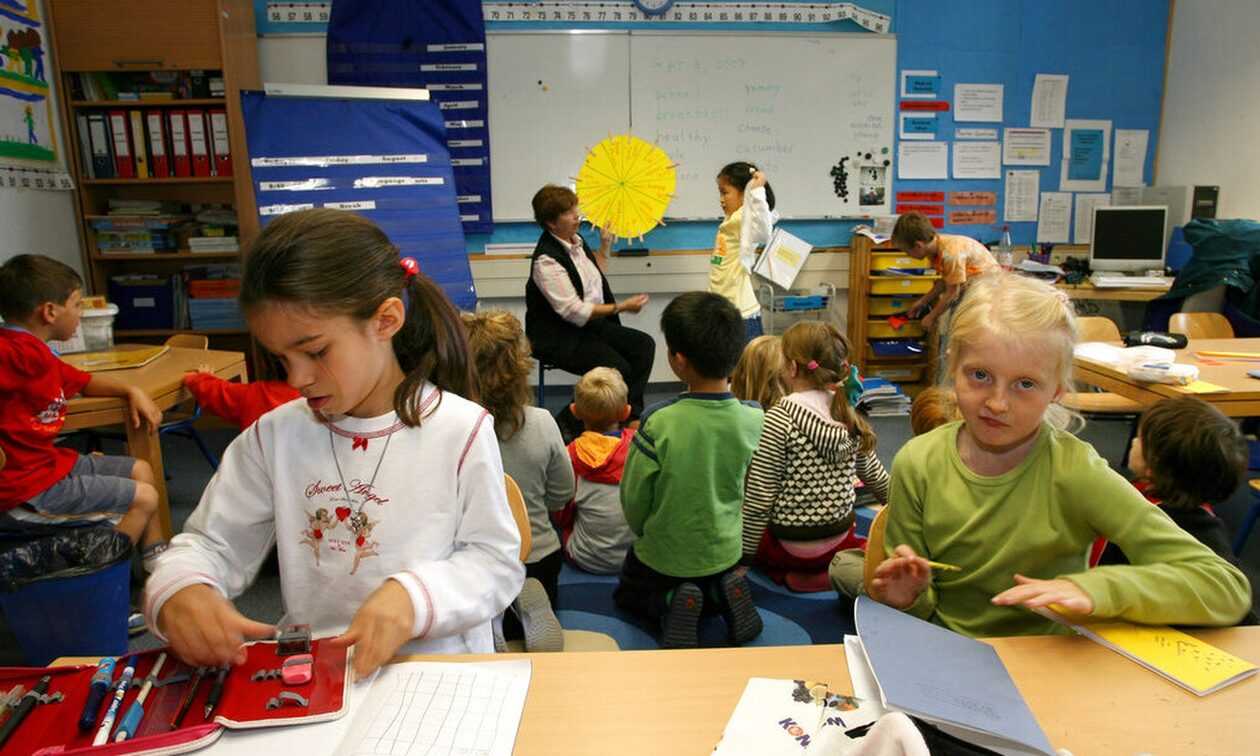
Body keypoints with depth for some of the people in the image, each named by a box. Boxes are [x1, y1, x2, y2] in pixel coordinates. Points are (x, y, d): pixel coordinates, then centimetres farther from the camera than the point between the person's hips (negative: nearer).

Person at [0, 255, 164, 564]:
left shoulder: (38, 354, 11)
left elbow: (84, 381, 24)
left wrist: (132, 391, 12)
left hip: (49, 462, 11)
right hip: (26, 492, -11)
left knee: (141, 470, 19)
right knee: (144, 498, -8)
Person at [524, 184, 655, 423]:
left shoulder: (575, 240, 9)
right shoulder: (546, 260, -19)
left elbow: (595, 277, 27)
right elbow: (574, 311, -24)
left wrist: (605, 246, 16)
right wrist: (622, 307, -23)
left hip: (592, 324, 9)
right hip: (560, 338, -9)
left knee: (643, 344, -9)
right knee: (617, 367, -26)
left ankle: (630, 415, -6)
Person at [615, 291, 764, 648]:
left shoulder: (658, 424, -29)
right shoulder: (754, 420, -18)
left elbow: (633, 500, -16)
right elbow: (748, 492, -2)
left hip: (663, 554, -3)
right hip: (725, 551, 4)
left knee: (627, 595, 28)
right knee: (716, 584, 38)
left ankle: (672, 603, -1)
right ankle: (721, 594, 6)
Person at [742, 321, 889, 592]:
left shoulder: (779, 419, -20)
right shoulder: (849, 416, -3)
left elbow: (758, 499, -19)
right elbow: (876, 478, 10)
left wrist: (744, 552, -6)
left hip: (791, 546, -5)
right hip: (840, 538, 6)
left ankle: (787, 572, 4)